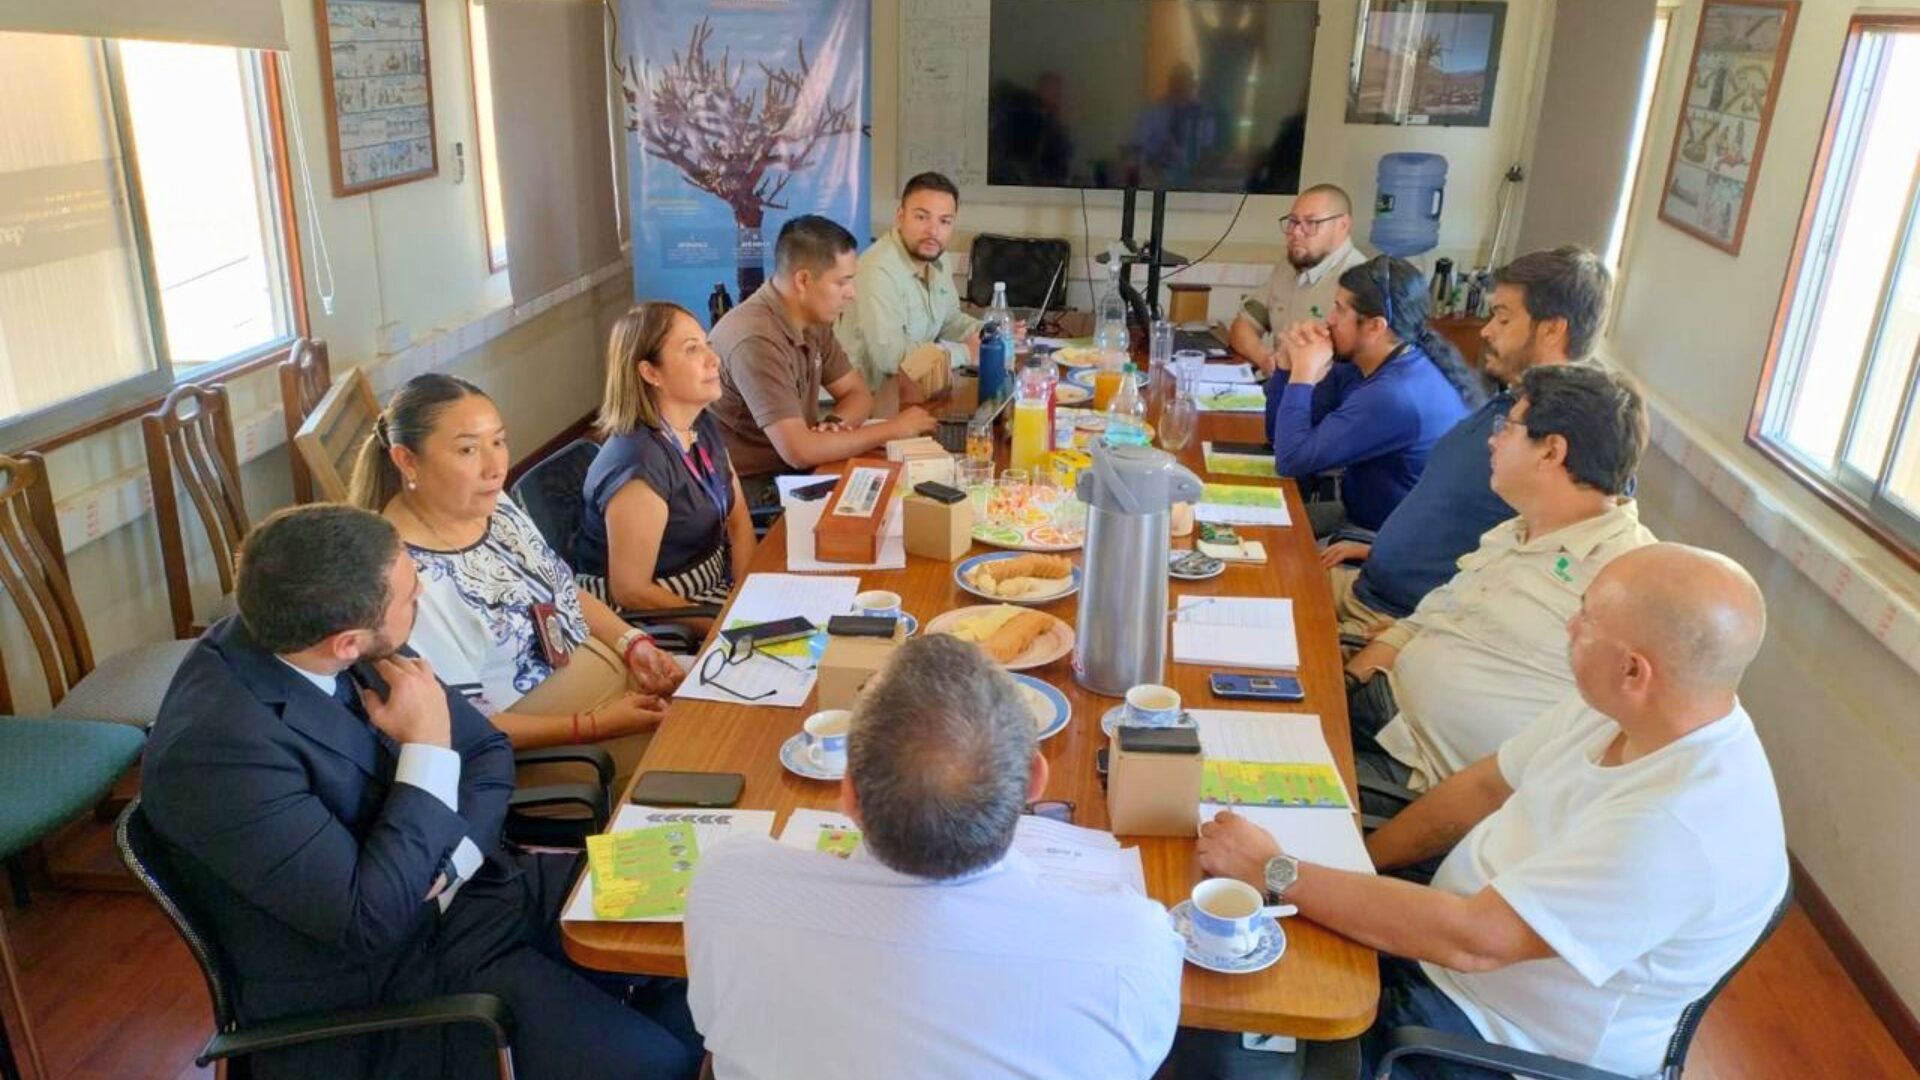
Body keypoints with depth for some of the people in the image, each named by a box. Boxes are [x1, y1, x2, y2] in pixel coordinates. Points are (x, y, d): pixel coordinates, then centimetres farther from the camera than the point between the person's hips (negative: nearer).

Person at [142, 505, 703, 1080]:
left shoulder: (355, 643, -8)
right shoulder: (216, 748, -29)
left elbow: (487, 749, 4)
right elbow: (374, 923, -28)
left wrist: (449, 862, -14)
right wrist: (428, 748, -24)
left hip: (468, 882, 7)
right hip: (380, 976, -7)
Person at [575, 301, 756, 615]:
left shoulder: (703, 425, 1)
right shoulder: (638, 464, -25)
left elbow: (738, 519, 8)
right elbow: (630, 591, -23)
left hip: (719, 581, 8)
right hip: (664, 617, -8)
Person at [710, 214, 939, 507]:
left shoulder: (814, 320, 1)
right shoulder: (756, 340, -26)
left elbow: (857, 393, 11)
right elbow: (799, 451, -30)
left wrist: (833, 426, -13)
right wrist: (892, 429, -20)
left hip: (791, 471, 8)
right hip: (753, 491, -8)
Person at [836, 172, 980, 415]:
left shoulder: (937, 257, 4)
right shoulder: (879, 270, -27)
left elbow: (949, 319, 20)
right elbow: (889, 355, -33)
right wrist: (964, 352, -20)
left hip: (914, 382, 9)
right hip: (873, 395, -9)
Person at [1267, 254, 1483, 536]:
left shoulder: (1395, 396, -30)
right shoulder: (1359, 366, -2)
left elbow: (1291, 459, -28)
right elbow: (1278, 432, 4)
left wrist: (1304, 372, -20)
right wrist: (1290, 363, -10)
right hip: (1361, 512, 8)